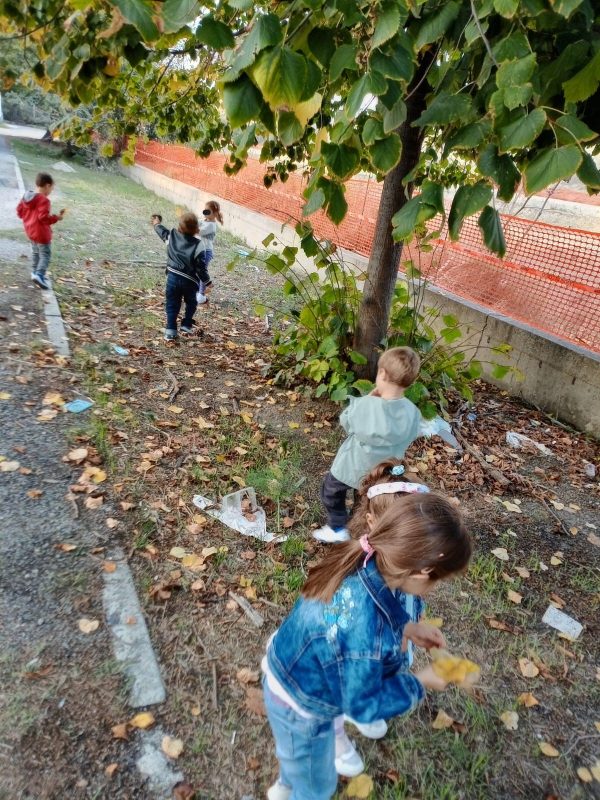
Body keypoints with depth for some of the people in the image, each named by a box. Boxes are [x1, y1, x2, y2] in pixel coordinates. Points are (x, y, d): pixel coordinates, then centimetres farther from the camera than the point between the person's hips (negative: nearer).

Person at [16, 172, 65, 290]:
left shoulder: (26, 196, 6)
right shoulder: (43, 200, -22)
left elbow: (19, 211, 12)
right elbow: (44, 217, -27)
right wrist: (57, 218, -17)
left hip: (30, 230, 9)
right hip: (41, 232, -9)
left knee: (35, 252, 22)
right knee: (45, 254, -6)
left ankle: (35, 272, 29)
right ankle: (39, 275, -19)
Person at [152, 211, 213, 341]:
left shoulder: (172, 236, -1)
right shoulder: (198, 244, -13)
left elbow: (163, 232, 23)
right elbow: (201, 266, -12)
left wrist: (157, 224, 45)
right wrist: (207, 282, -2)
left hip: (173, 277, 3)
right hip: (189, 281, -3)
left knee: (172, 304, 10)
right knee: (191, 303, 21)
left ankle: (170, 331, 5)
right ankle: (186, 326, 23)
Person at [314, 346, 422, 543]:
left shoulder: (364, 405, -30)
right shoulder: (413, 413, -22)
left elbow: (345, 421, -9)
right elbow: (409, 438, -3)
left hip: (351, 468, -3)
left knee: (331, 490, 26)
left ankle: (338, 528, 31)